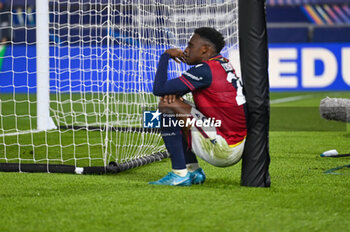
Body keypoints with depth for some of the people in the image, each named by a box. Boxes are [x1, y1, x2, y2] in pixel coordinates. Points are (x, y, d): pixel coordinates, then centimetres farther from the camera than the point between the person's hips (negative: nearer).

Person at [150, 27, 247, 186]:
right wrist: (173, 92, 0)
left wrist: (165, 56, -2)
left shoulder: (205, 70, -17)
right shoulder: (223, 64, 12)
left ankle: (180, 174, -11)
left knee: (168, 107, -12)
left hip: (223, 151, -10)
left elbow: (158, 89, -16)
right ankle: (193, 171, 19)